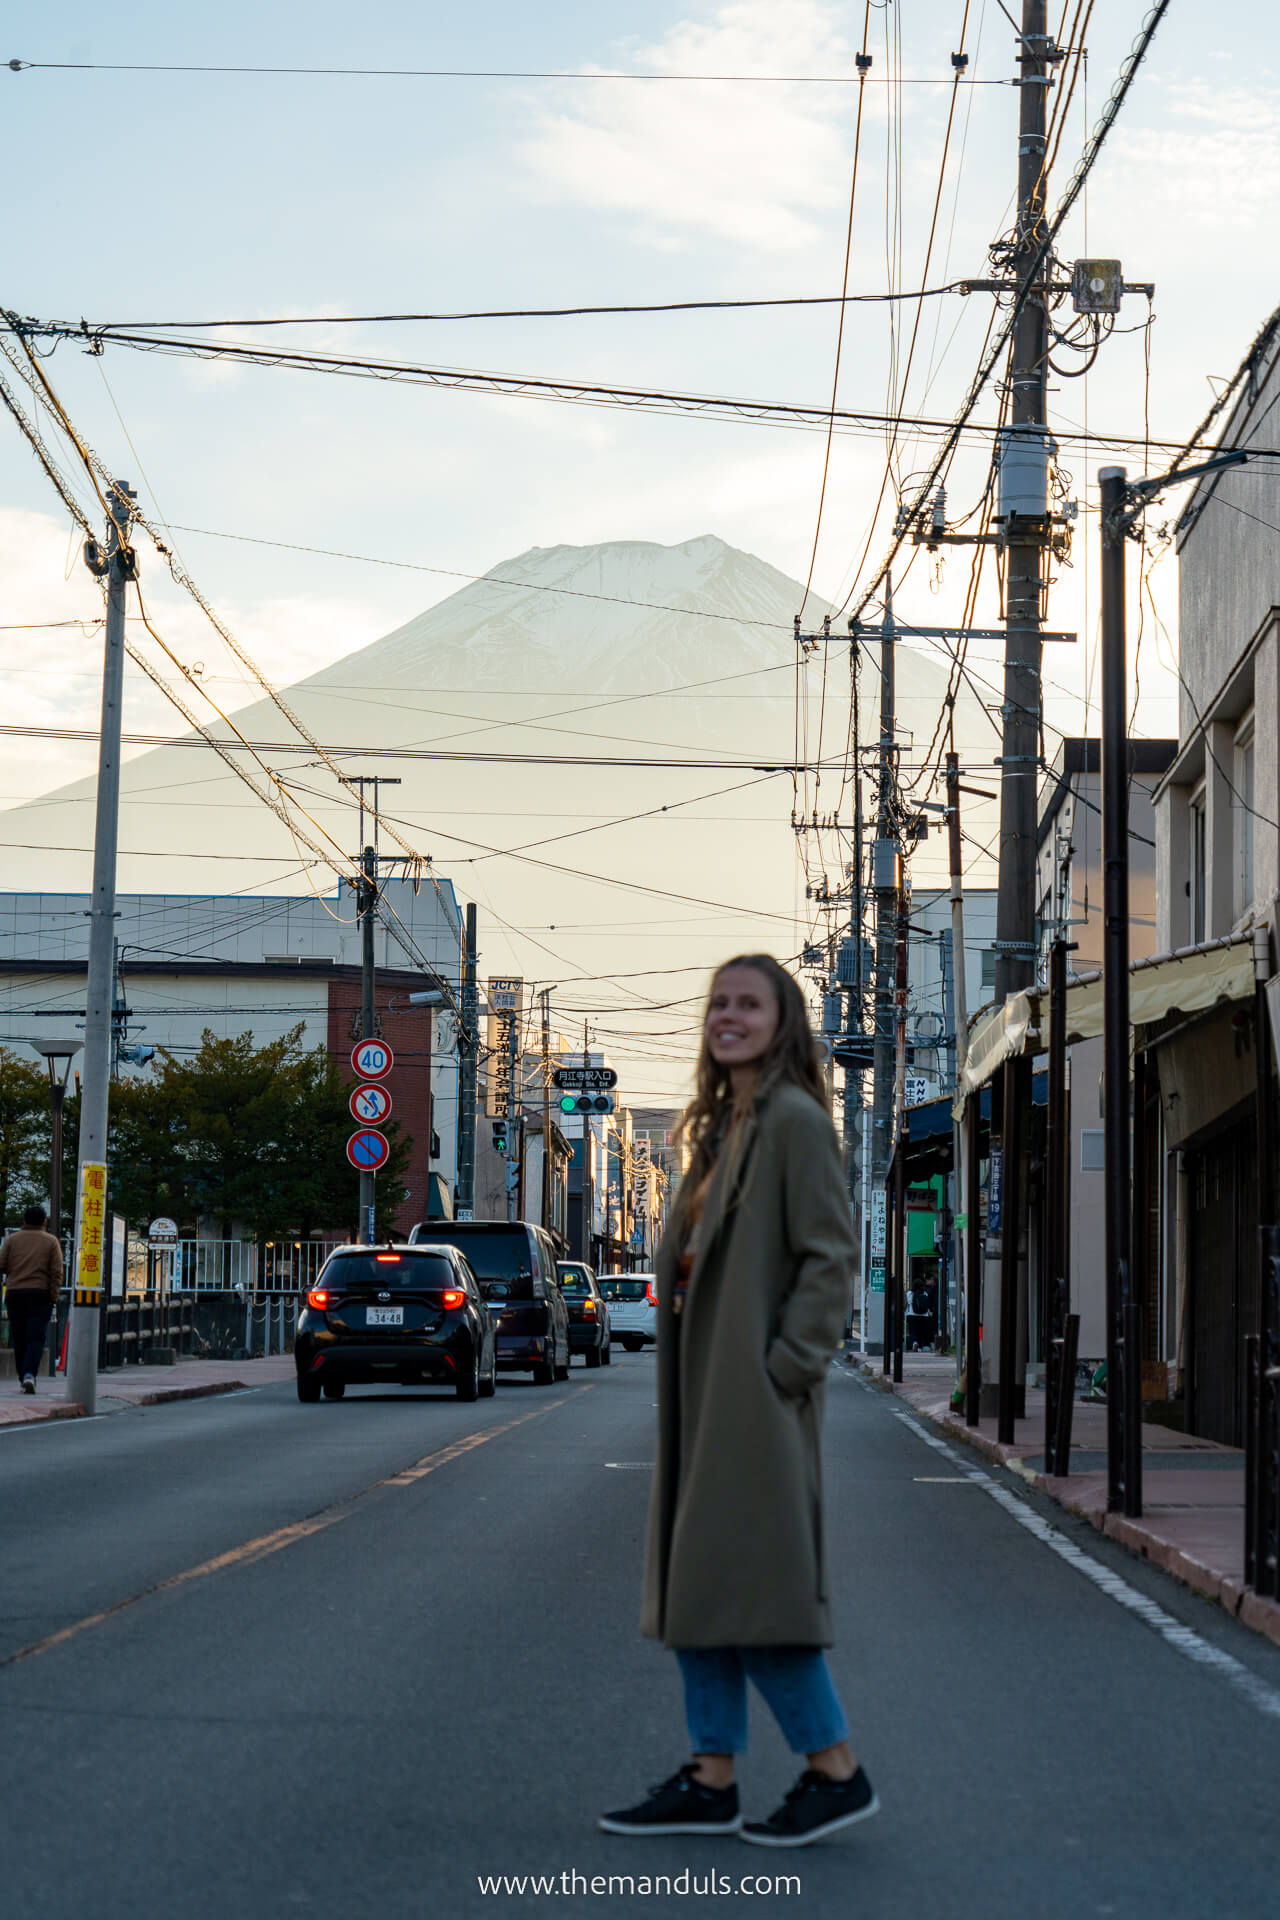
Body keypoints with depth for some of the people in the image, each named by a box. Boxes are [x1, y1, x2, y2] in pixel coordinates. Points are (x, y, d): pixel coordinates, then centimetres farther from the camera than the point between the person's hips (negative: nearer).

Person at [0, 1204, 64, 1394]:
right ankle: (29, 1374, -26)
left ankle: (23, 1379, 11)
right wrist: (54, 1298, -1)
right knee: (36, 1338, -6)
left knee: (19, 1340, 9)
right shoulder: (50, 1241, 3)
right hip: (40, 1295, -1)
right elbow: (57, 1272, -4)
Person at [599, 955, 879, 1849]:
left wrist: (783, 1368, -19)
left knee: (743, 1576, -9)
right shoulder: (723, 1127, 17)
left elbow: (830, 1257, -14)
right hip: (703, 1390, 9)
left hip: (756, 1394, -9)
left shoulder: (795, 1120, -9)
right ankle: (712, 1779, 15)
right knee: (691, 1579, 9)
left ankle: (837, 1770, 1)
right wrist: (687, 1388, 12)